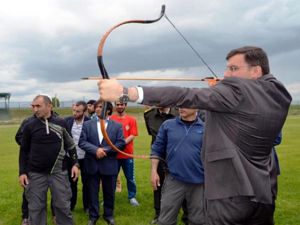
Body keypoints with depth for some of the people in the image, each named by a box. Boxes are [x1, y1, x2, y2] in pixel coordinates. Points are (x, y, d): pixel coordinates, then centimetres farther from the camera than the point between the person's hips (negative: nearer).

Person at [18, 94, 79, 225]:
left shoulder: (61, 123, -1)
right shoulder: (29, 126, -2)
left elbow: (70, 145, 8)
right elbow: (24, 151, 5)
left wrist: (75, 164, 3)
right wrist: (23, 172, 1)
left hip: (59, 172, 0)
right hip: (36, 174, 0)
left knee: (63, 205, 6)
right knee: (36, 207, 7)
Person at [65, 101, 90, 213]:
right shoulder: (67, 120, -5)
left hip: (85, 158, -2)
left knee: (86, 183, 12)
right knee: (71, 182, 14)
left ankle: (87, 206, 27)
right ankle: (70, 205, 30)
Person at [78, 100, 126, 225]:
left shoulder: (117, 126, 1)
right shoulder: (87, 124, 3)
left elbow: (121, 143, -6)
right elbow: (82, 142, -5)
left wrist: (105, 150, -16)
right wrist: (96, 150, -19)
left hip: (109, 165, 0)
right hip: (92, 164, 1)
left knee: (109, 192, 12)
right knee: (92, 192, 11)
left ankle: (108, 215, 30)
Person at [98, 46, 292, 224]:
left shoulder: (237, 90, -14)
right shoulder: (279, 94, 9)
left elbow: (186, 97, -23)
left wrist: (125, 92, -25)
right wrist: (221, 88, 20)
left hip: (230, 193, -8)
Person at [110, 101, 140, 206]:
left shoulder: (131, 119, 1)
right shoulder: (110, 119, 1)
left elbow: (132, 136, -5)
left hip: (127, 154, 0)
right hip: (113, 154, 0)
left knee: (130, 177, 9)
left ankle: (132, 197, 24)